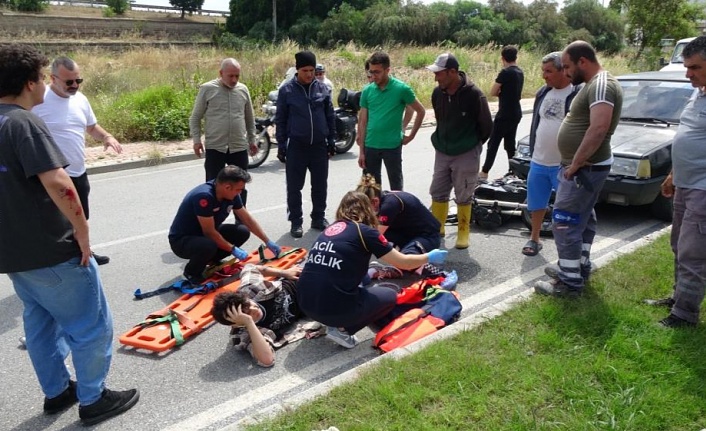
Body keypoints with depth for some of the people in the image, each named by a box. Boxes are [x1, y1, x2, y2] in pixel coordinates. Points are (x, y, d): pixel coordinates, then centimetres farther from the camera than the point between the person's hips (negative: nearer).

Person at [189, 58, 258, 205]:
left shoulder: (243, 89, 6)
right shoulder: (207, 89, -4)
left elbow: (249, 118, 17)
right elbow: (195, 118, 1)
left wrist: (252, 139, 15)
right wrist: (196, 140, -7)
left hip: (239, 148, 3)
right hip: (214, 147, -3)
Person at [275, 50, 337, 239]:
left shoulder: (322, 88, 3)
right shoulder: (286, 90, -4)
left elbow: (330, 116, 9)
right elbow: (280, 119, -1)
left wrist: (331, 141, 8)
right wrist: (281, 145, -2)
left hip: (319, 145, 2)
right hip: (296, 146, -2)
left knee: (320, 186, 10)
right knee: (294, 187, 4)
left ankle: (319, 218, 25)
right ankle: (296, 222, 16)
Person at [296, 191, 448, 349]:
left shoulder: (329, 229, 15)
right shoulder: (364, 231, -3)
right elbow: (403, 263, 3)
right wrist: (429, 257, 23)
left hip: (305, 303, 7)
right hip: (333, 307, -7)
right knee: (390, 296, 17)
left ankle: (334, 322, 11)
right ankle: (341, 329, 3)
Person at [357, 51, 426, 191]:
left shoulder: (402, 89, -8)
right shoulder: (367, 90, 2)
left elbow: (421, 111, 2)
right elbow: (363, 121, 5)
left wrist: (411, 135, -1)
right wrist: (361, 151, 3)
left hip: (392, 146, -3)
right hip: (370, 146, 3)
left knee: (396, 185, 9)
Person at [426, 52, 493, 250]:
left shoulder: (474, 94, -18)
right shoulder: (437, 93, -3)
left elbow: (486, 125, -6)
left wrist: (473, 144, 5)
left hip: (466, 154, -5)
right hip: (442, 152, 5)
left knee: (463, 197, 5)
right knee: (438, 193, 10)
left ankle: (463, 232, 19)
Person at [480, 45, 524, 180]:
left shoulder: (505, 72, -15)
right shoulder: (520, 72, 10)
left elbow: (492, 92, -12)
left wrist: (500, 93, 6)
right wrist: (504, 93, 3)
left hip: (505, 115, -8)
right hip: (516, 113, 8)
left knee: (493, 143, -3)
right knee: (510, 143, 13)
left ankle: (484, 172, -1)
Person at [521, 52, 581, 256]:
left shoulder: (579, 94, -13)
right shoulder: (542, 93, 8)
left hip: (563, 164, -6)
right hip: (538, 162, 6)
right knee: (536, 203, 16)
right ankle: (534, 239, 31)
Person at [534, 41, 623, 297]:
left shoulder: (601, 85, -19)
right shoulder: (594, 85, 15)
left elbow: (599, 128, -30)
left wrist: (574, 164, -24)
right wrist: (574, 163, 13)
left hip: (585, 168, -11)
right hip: (587, 167, 11)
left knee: (565, 224, -8)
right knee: (582, 219, 19)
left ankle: (570, 283, 0)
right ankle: (579, 268, 32)